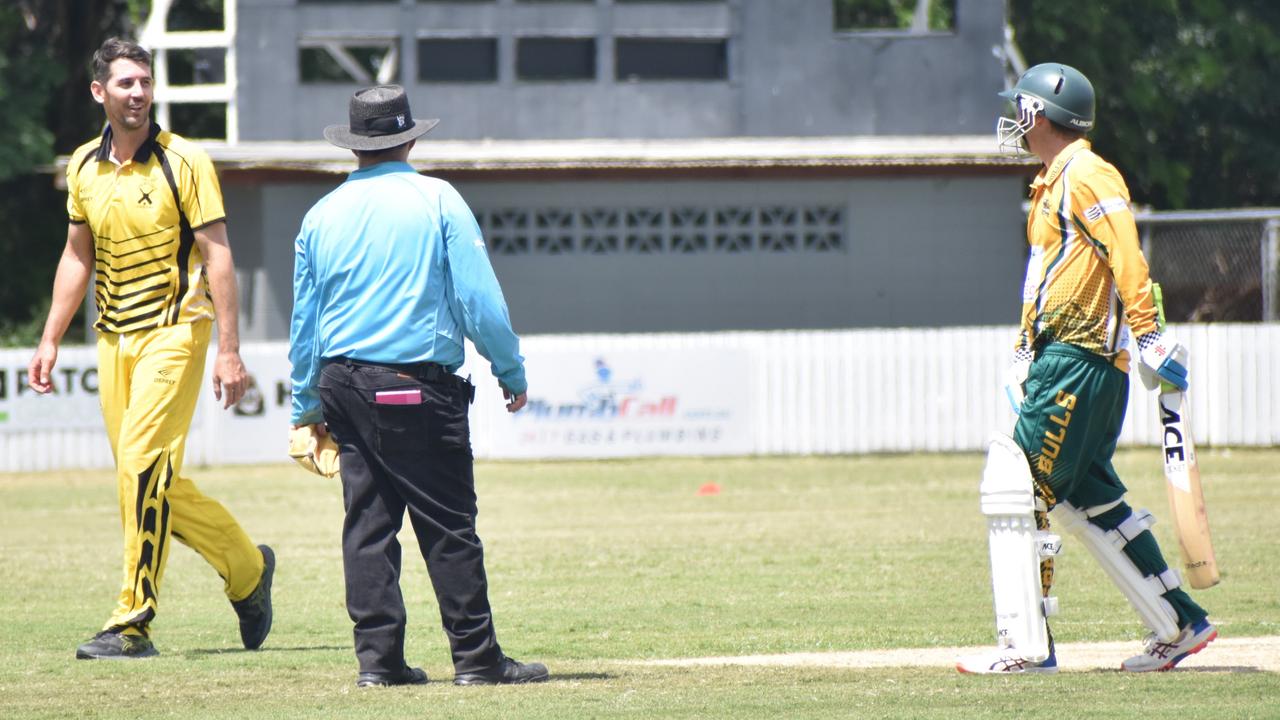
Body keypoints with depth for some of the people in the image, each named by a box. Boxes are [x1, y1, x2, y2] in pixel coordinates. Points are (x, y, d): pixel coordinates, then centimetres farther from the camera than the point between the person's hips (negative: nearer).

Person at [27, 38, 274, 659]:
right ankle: (246, 567, 28)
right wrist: (51, 340, 12)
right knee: (151, 481, 7)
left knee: (142, 465, -16)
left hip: (174, 329, -6)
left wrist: (229, 351, -14)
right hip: (114, 338, 6)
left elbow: (217, 256, -9)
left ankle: (133, 624, -13)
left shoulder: (183, 162, -8)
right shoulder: (83, 167, 8)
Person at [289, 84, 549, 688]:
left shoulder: (321, 215, 9)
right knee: (448, 525, -2)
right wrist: (511, 370, 3)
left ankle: (377, 656, 5)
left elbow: (304, 319, 12)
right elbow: (478, 298, -7)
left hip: (343, 384, 5)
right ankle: (475, 657, -2)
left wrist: (307, 404, 19)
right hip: (418, 387, -5)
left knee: (367, 522, 8)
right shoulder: (437, 201, -4)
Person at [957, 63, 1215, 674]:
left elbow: (1126, 256, -21)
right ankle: (1178, 625, 16)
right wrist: (1026, 350, 25)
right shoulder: (1051, 183, 21)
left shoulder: (1087, 176, -10)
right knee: (1086, 497, 12)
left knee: (1019, 490, -11)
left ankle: (1026, 647, -12)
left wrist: (1147, 333, -29)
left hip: (1078, 363, -11)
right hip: (1059, 360, 11)